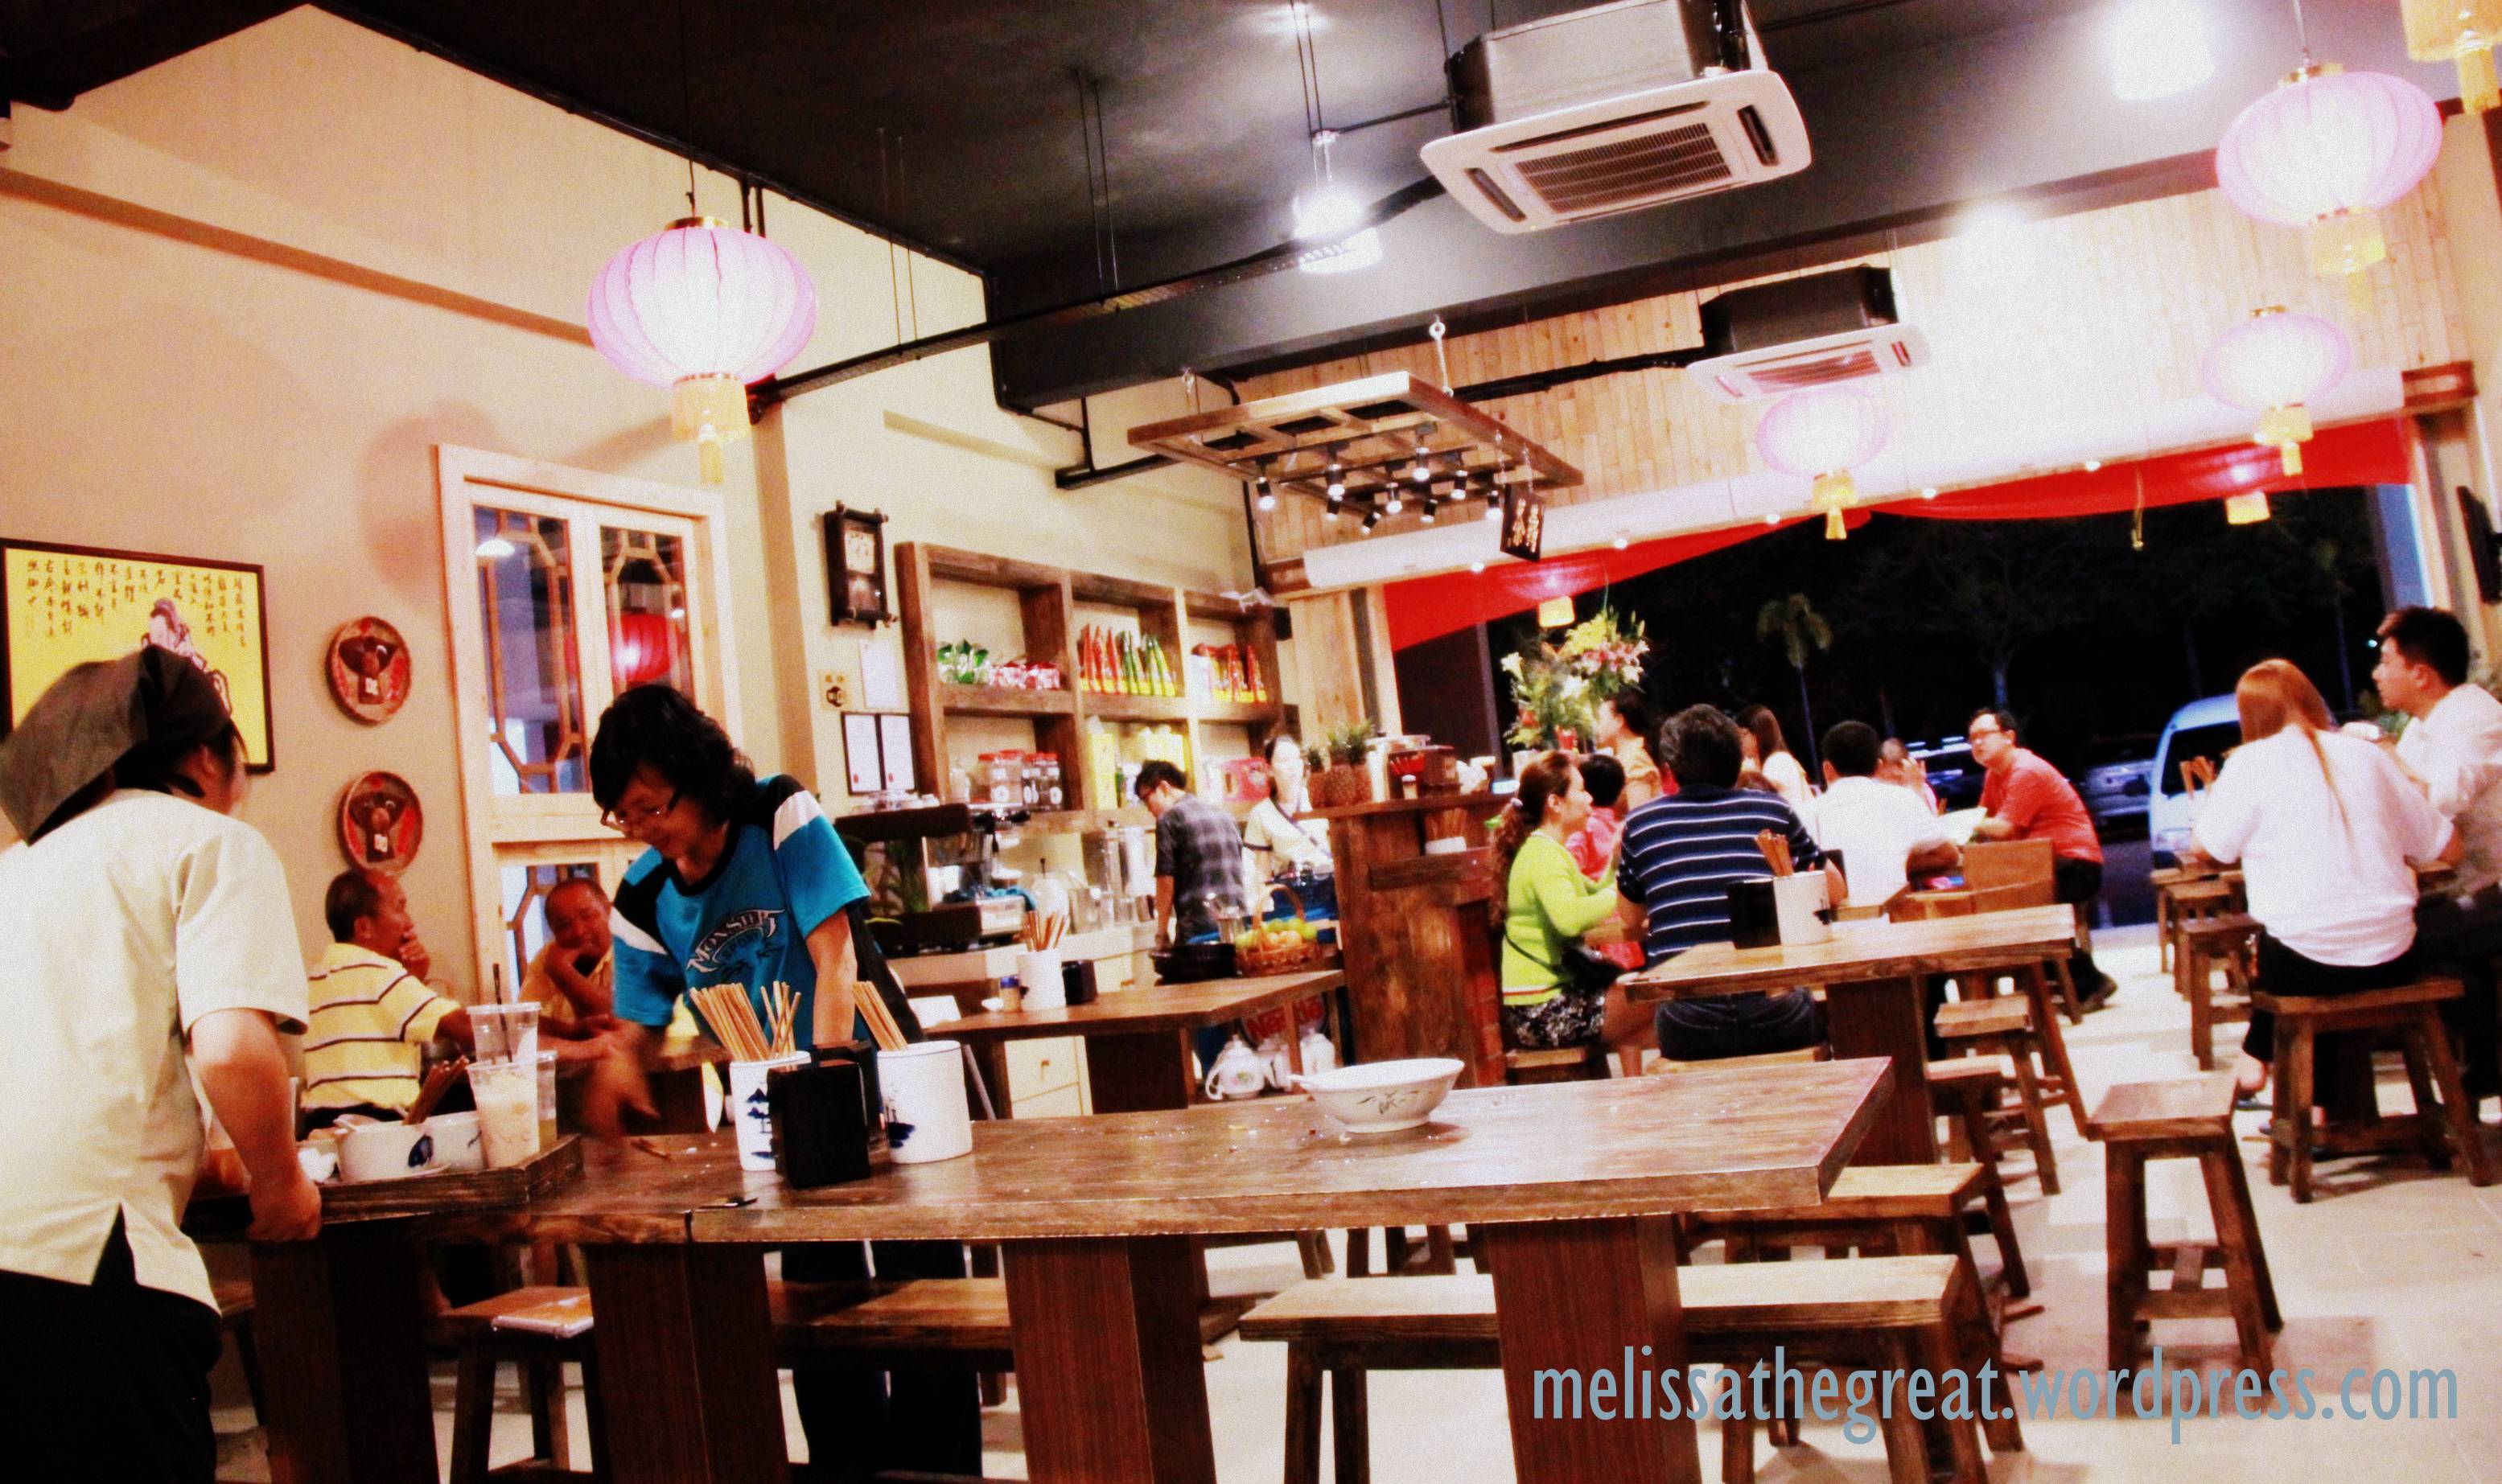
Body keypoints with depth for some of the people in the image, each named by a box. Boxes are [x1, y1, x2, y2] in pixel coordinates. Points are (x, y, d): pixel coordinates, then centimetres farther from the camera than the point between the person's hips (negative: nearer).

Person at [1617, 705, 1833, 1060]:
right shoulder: (1773, 809, 5)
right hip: (1774, 1024, 0)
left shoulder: (1640, 822, 6)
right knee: (1828, 1012, 30)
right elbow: (1834, 889, 19)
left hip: (1684, 1036, 1)